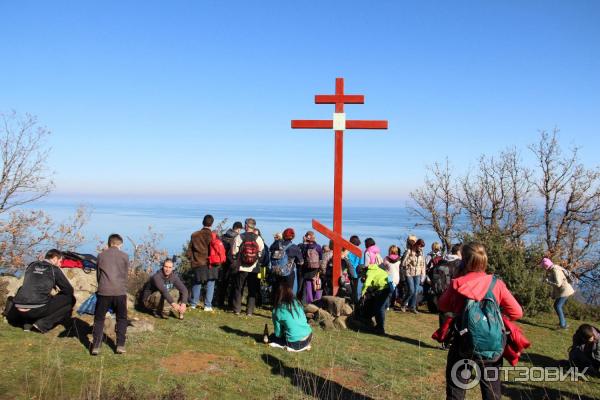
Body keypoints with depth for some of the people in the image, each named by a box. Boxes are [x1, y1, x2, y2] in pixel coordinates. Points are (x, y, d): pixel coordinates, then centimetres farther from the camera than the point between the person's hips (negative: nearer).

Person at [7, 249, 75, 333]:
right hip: (38, 310, -6)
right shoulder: (54, 269, 3)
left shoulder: (32, 266, 17)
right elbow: (69, 290, 9)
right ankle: (43, 324, -3)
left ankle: (27, 322, 15)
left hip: (19, 310, 6)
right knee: (70, 299, 7)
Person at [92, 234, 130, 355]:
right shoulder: (124, 256, 6)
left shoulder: (101, 255, 8)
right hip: (120, 292, 0)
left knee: (99, 319, 13)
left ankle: (96, 346, 6)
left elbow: (98, 274, 15)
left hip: (103, 291, 0)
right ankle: (120, 345, 9)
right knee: (121, 319, 14)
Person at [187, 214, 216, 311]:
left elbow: (189, 250, 6)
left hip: (197, 263, 3)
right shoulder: (213, 235, -7)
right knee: (210, 284, 4)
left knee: (197, 284, 15)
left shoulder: (194, 235, 1)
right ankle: (208, 305, 3)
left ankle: (193, 304, 22)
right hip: (210, 264, -3)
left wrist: (192, 260, 17)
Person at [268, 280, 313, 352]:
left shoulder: (277, 311, -7)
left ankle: (288, 346, 12)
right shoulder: (297, 302, 5)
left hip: (295, 343, -4)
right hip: (309, 337, 4)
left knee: (272, 337, 21)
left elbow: (278, 333, 1)